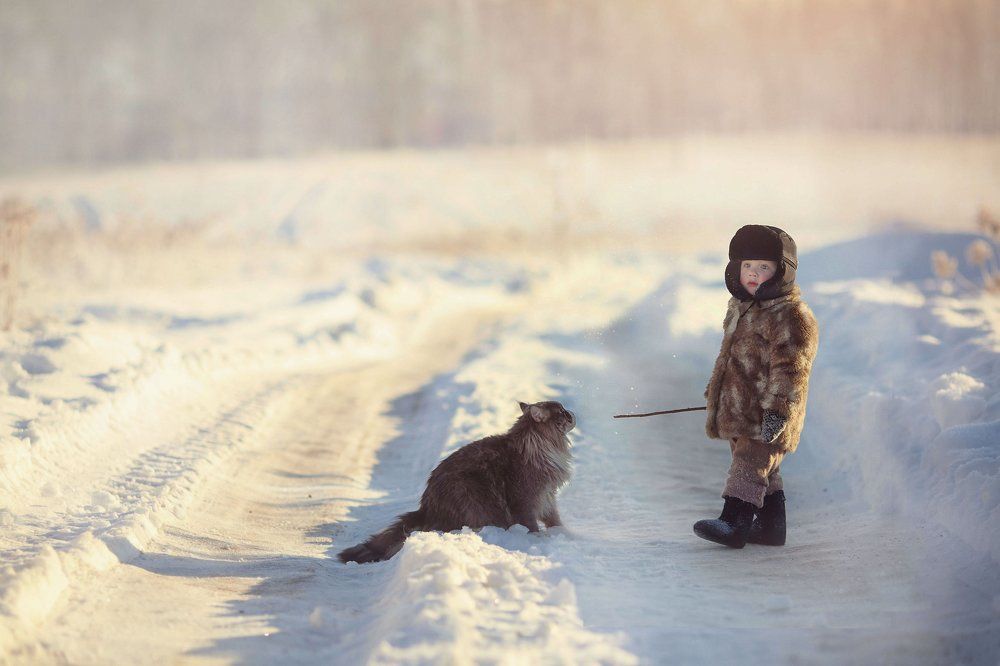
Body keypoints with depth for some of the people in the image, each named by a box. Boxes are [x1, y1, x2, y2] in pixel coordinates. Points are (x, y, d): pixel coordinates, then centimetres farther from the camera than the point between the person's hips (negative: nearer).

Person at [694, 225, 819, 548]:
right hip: (740, 412, 9)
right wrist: (715, 390, 32)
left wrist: (779, 409, -25)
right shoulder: (740, 308, 15)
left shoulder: (792, 316, -13)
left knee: (750, 464, -15)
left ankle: (734, 521, -20)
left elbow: (790, 369, -20)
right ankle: (771, 527, 22)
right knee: (763, 470, 15)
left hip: (766, 418, -9)